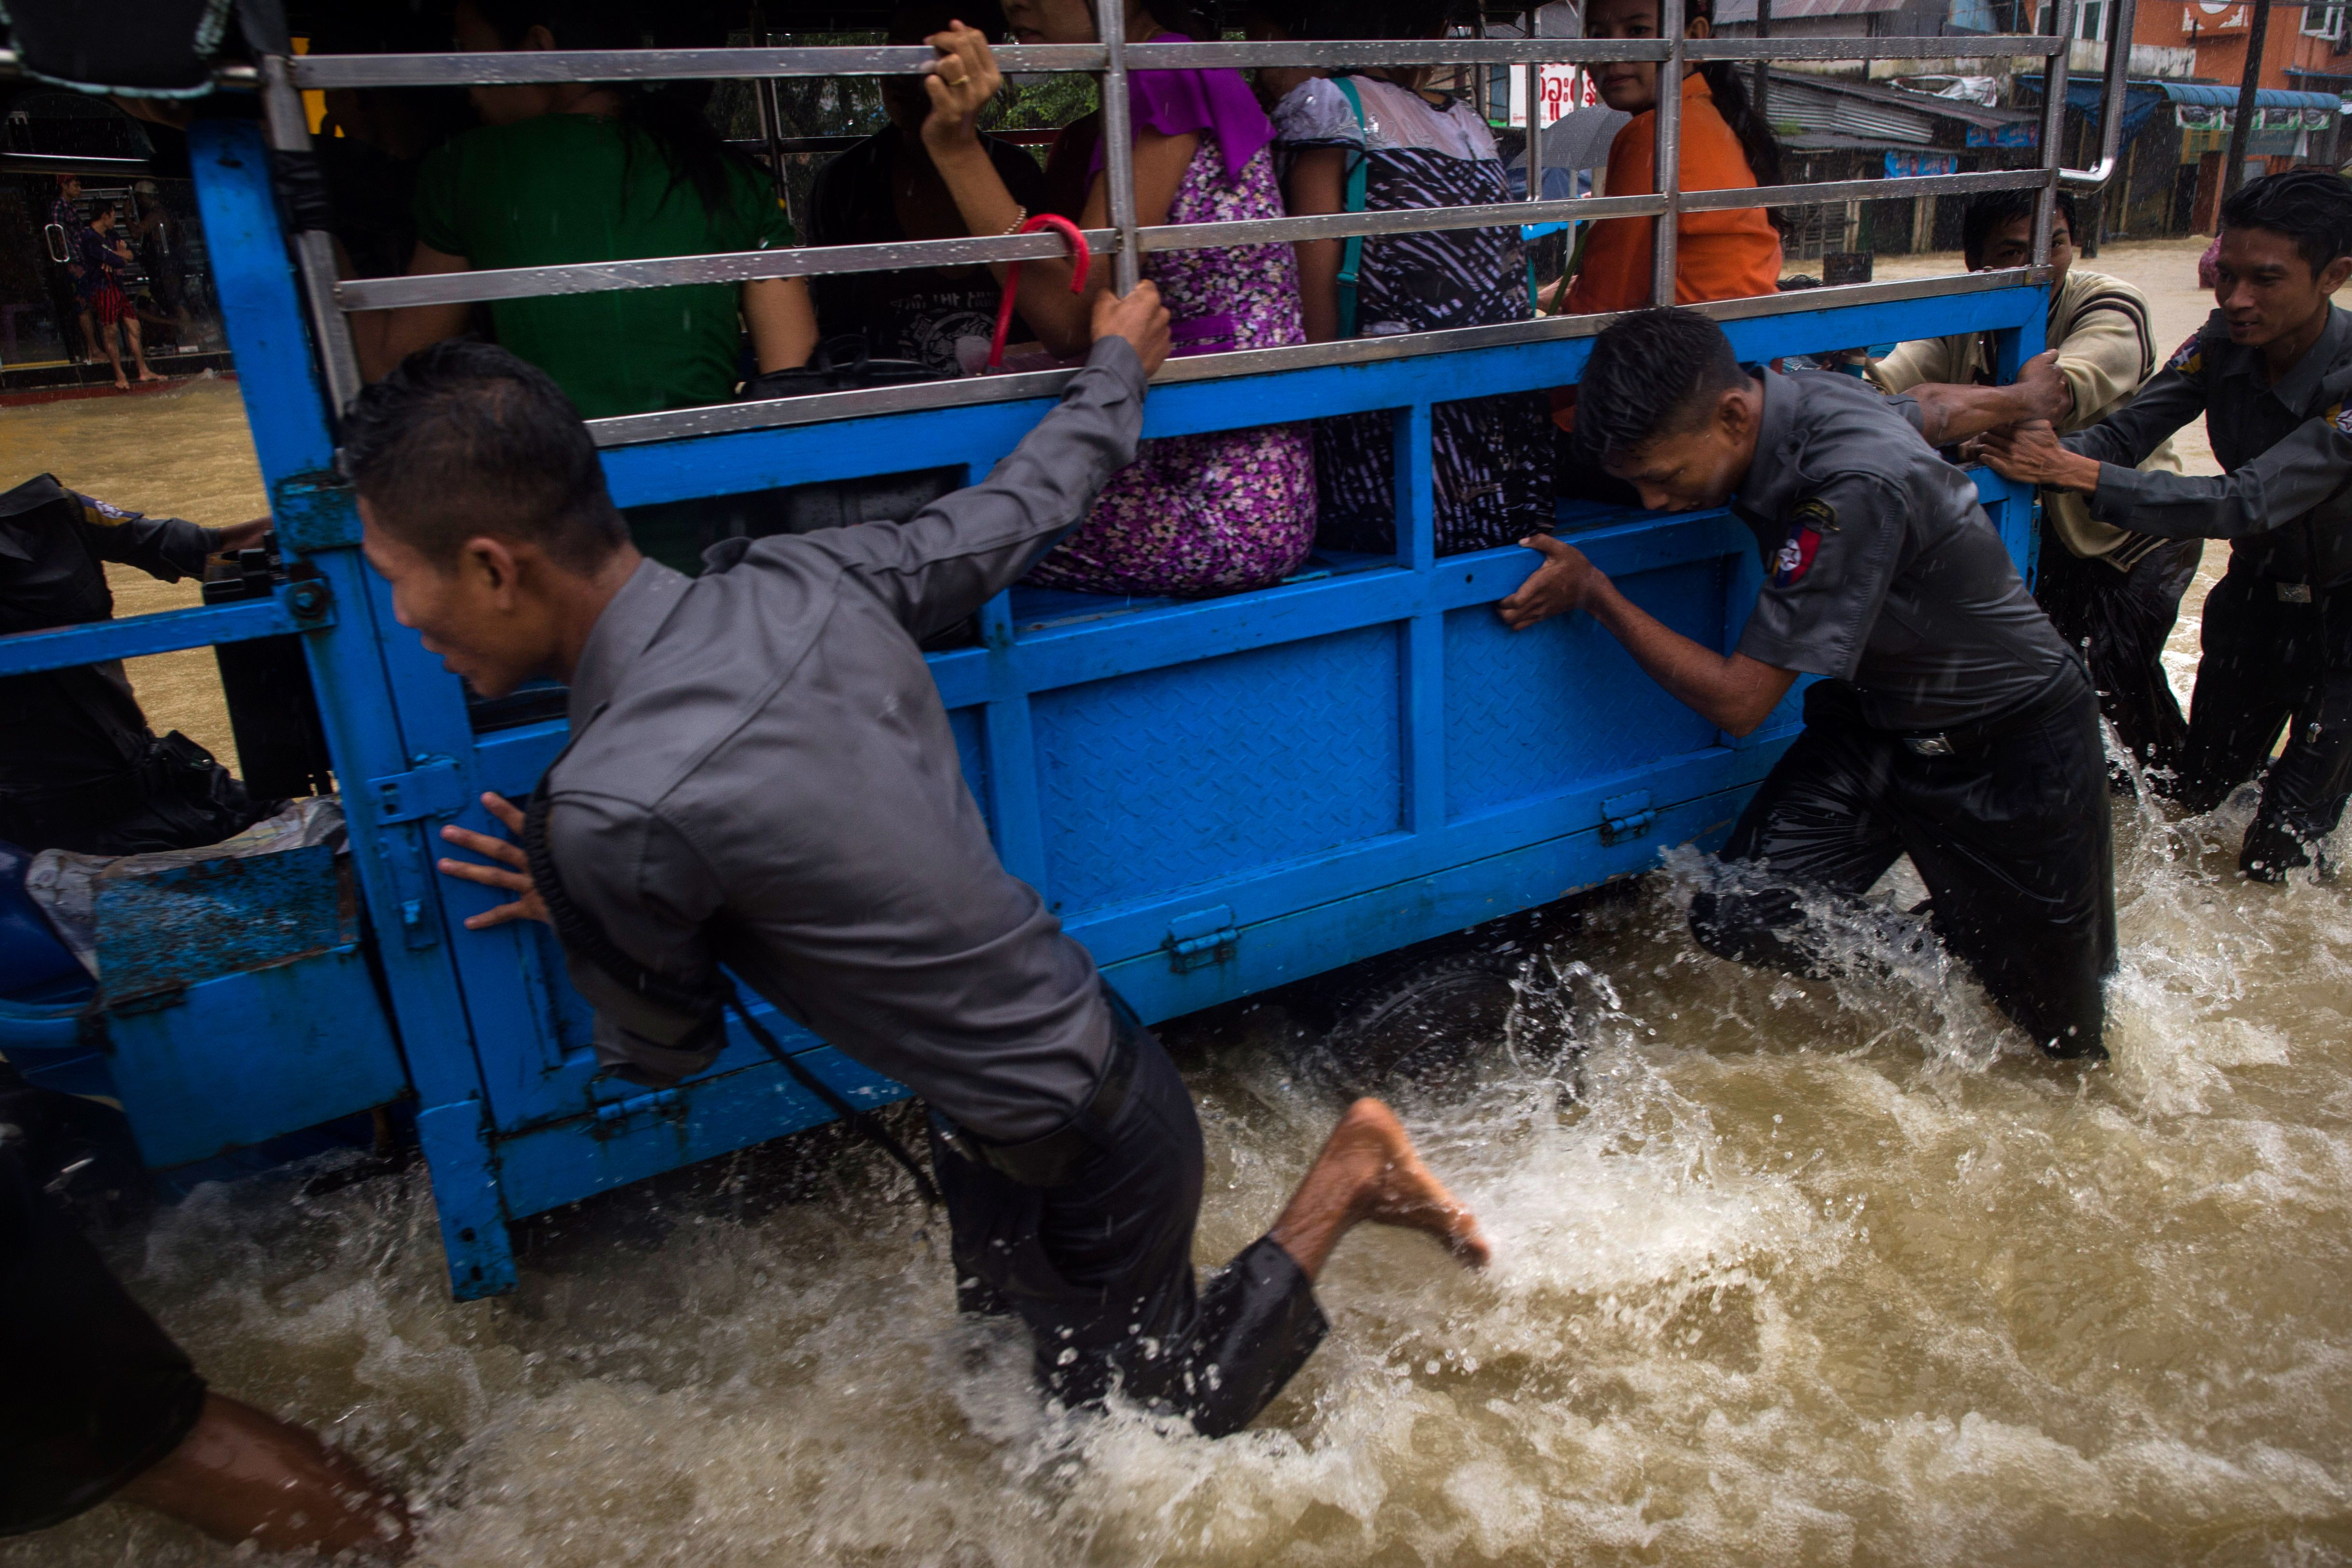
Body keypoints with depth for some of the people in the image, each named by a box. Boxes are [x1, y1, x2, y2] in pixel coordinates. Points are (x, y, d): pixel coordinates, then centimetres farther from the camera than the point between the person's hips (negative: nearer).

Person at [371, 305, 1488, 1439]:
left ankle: (1345, 1180, 17)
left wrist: (574, 915, 11)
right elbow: (1026, 505, 5)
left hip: (1085, 1154, -7)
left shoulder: (614, 815, -30)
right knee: (1001, 1318, 31)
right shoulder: (812, 578, -12)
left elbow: (664, 1055, -9)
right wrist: (1115, 362, 26)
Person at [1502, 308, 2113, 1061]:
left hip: (2011, 749, -6)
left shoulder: (1852, 489, -35)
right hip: (1880, 721, 6)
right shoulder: (1794, 397, -11)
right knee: (1738, 919, -13)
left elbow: (1738, 700, -28)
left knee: (2062, 1041, 8)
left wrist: (1593, 592, -20)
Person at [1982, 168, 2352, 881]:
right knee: (2197, 793, 18)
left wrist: (2075, 473, -47)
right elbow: (2126, 431, -20)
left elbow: (2249, 500, -40)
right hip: (2261, 582, 5)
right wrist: (2048, 448, -43)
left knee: (2273, 859, 1)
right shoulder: (2226, 342, -14)